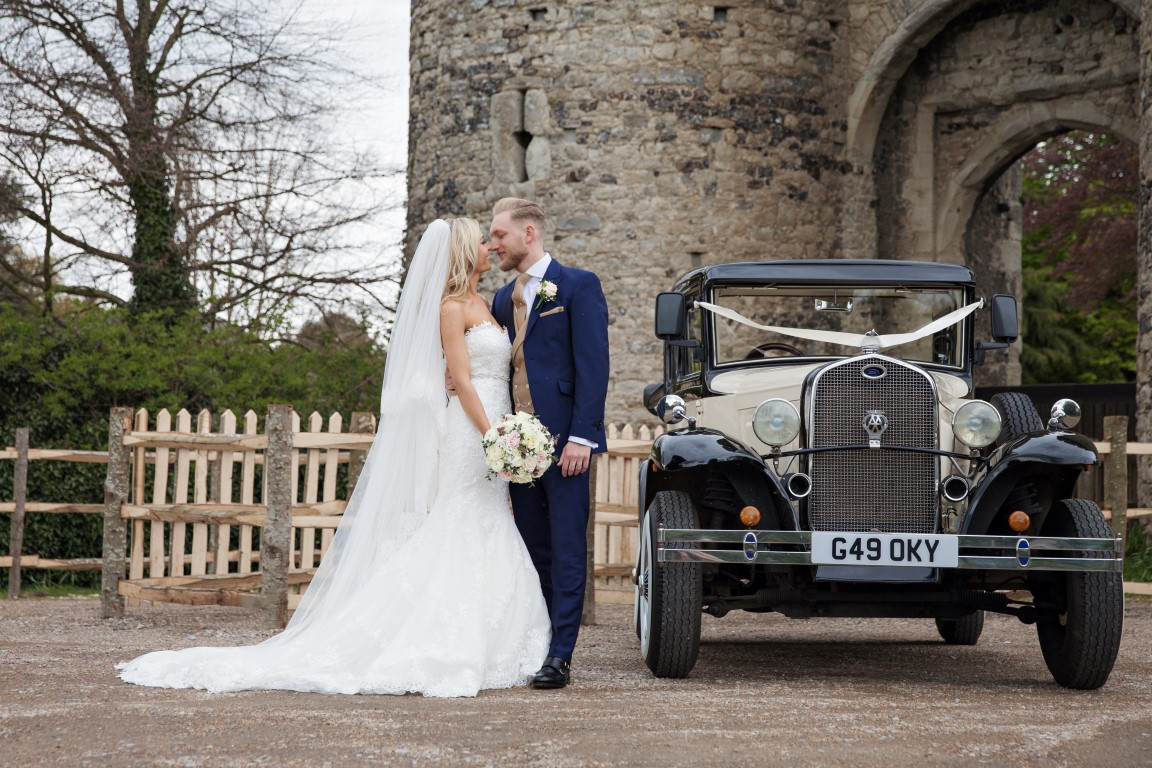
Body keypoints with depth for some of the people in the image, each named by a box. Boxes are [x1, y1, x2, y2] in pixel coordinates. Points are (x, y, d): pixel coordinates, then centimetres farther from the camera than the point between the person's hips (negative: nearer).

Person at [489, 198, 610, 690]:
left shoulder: (578, 285, -2)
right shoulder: (504, 299, 18)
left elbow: (593, 363, -9)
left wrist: (581, 436, -16)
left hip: (563, 441, -7)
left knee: (566, 551, -5)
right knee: (533, 552, 10)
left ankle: (560, 657, -5)